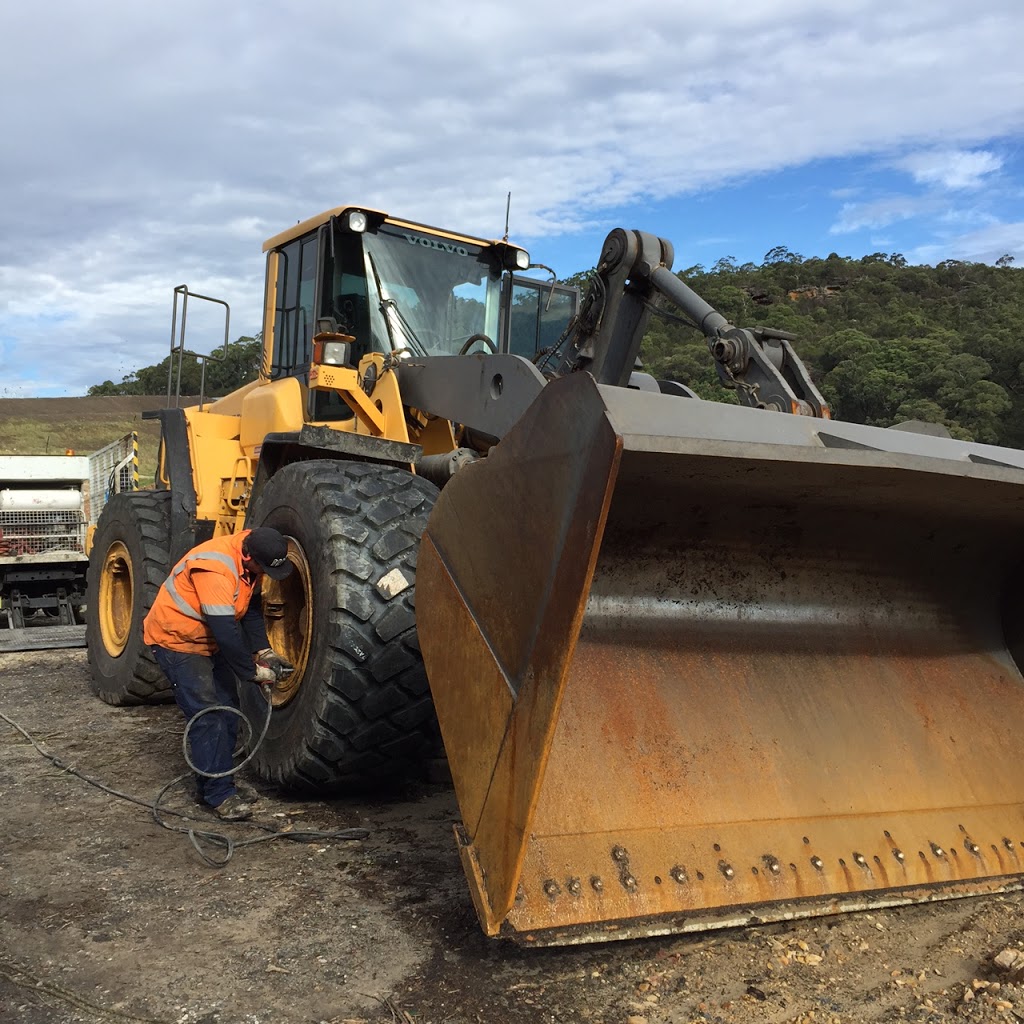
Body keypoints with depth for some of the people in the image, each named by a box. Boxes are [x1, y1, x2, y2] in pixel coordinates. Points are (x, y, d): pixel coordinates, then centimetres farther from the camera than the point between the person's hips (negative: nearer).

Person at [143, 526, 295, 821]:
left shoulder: (252, 560, -8)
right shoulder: (215, 569, -35)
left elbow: (252, 607, 4)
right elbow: (226, 631, -35)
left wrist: (263, 650, -7)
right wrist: (253, 672, -25)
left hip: (208, 640, 9)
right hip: (176, 640, -9)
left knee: (227, 709, 10)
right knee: (207, 716, -13)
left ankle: (221, 781, 21)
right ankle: (219, 795, -6)